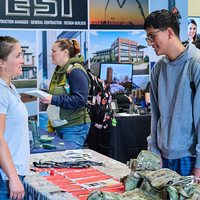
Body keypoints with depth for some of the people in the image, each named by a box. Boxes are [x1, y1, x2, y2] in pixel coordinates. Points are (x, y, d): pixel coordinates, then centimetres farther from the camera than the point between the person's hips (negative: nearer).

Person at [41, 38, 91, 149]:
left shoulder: (76, 71, -12)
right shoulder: (59, 70, 17)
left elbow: (80, 99, -21)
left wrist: (54, 100, -25)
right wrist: (51, 126, 21)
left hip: (74, 128, -9)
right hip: (60, 127, 9)